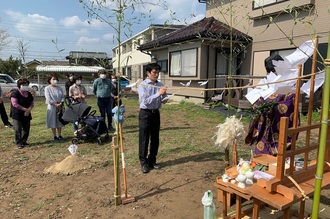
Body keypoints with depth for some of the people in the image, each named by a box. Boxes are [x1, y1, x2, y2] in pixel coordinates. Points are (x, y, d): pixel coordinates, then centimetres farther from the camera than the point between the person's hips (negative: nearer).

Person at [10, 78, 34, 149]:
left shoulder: (29, 94, 10)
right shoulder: (15, 93, -9)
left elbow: (32, 103, 9)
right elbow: (15, 104, -17)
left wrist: (29, 109, -12)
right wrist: (25, 109, -17)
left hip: (26, 114, 6)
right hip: (17, 115, -6)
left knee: (26, 129, 7)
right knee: (18, 129, -6)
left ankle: (24, 142, 22)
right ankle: (18, 143, 4)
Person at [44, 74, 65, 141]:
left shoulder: (59, 88, 11)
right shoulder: (47, 88, -1)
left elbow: (63, 97, 5)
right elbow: (48, 99, -9)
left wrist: (60, 104, -12)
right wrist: (55, 104, -16)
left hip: (60, 107, 4)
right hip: (52, 107, -3)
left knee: (59, 121, 8)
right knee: (53, 122, 1)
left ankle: (59, 135, 17)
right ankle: (54, 136, 11)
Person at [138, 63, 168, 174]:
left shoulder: (160, 85, 3)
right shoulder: (143, 85, -11)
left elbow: (162, 101, 6)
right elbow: (145, 101, -22)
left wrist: (164, 95, -15)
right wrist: (158, 93, -27)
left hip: (156, 113, 5)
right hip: (145, 114, -5)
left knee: (155, 139, 13)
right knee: (144, 139, 3)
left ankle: (152, 161, 29)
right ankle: (143, 162, 17)